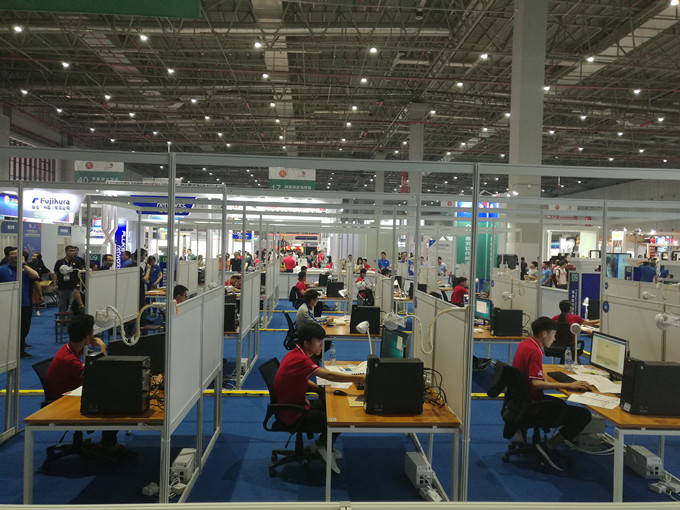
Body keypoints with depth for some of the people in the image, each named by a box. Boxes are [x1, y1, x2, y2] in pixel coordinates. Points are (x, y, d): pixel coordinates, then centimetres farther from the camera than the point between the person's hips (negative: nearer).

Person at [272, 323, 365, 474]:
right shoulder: (299, 359, -28)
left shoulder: (296, 354, 5)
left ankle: (323, 447, 23)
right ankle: (321, 446, 13)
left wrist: (320, 389, -2)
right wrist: (359, 379, -34)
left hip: (294, 405, 11)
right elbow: (328, 375, -36)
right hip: (292, 415, -11)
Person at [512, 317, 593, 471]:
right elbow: (535, 383, -29)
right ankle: (549, 446, -6)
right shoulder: (534, 351, -21)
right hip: (530, 407, -10)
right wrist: (569, 385, -27)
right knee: (583, 415, -11)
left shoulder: (524, 344, 7)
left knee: (559, 403, 34)